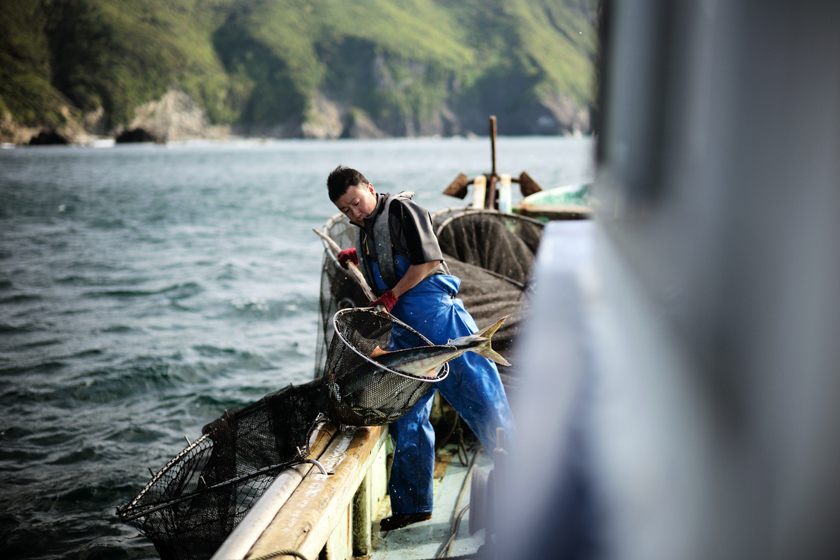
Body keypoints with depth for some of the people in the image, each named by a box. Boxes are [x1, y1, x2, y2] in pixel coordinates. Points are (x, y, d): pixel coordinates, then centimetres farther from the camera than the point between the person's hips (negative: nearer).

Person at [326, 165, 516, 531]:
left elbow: (427, 261, -11)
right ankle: (411, 505, 15)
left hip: (436, 310, -8)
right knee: (405, 413, 6)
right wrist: (358, 261, 23)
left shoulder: (401, 210, -2)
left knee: (478, 394, -6)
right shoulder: (364, 231, 21)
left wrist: (391, 296, -12)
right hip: (405, 330, 8)